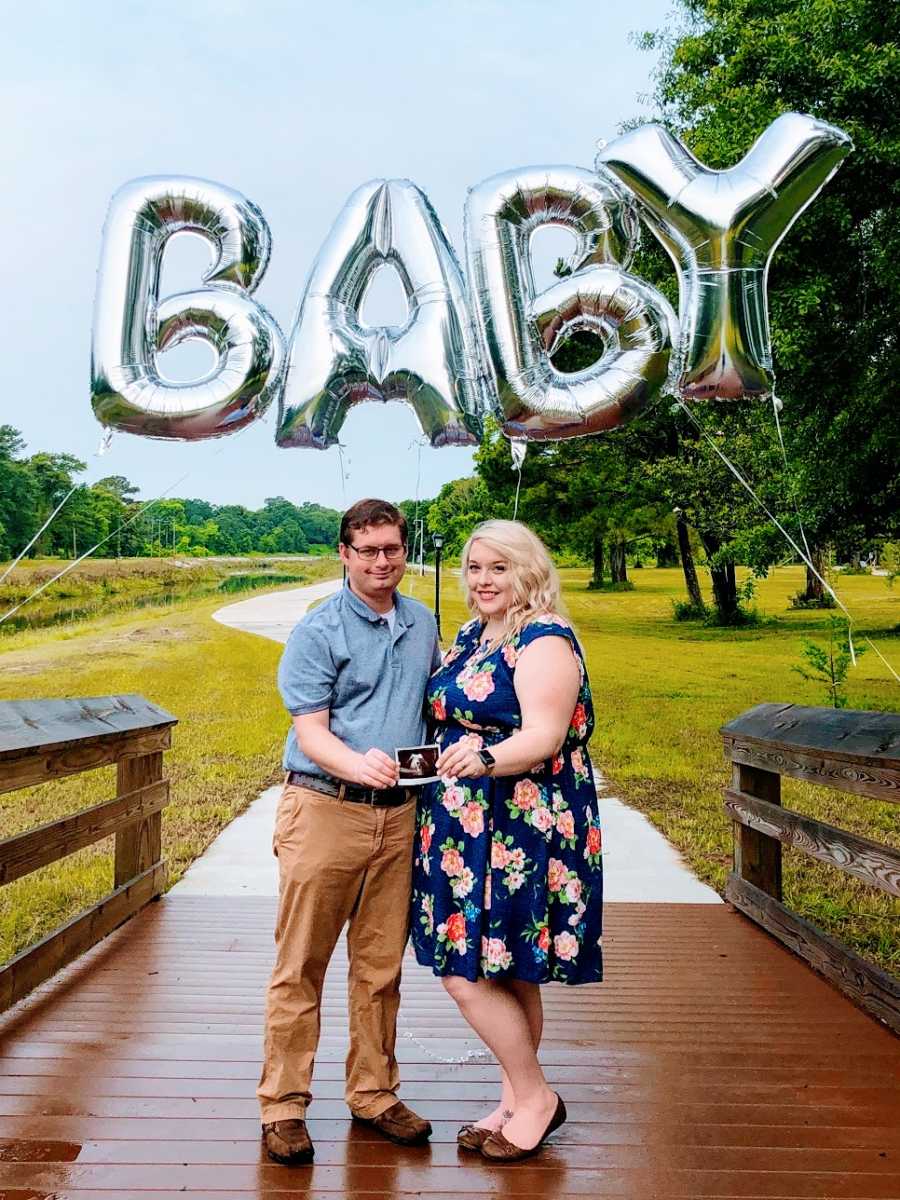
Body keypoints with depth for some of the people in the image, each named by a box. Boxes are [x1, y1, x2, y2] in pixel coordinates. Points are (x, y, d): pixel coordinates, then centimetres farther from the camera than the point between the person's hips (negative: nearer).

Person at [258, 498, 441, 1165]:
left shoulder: (423, 626, 12)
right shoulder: (317, 631, -5)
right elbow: (310, 732, -12)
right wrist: (358, 765, -31)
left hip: (398, 814, 5)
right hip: (325, 810, -4)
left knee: (381, 966, 14)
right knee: (301, 967, 3)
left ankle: (374, 1094, 28)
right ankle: (283, 1107, 17)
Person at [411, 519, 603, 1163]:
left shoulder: (545, 641, -13)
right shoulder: (471, 637, 14)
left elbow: (544, 737, -23)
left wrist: (485, 757, -39)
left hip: (519, 828, -8)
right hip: (468, 825, 9)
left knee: (469, 974, -5)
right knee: (509, 973, 16)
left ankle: (535, 1097, 14)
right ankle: (517, 1102, 29)